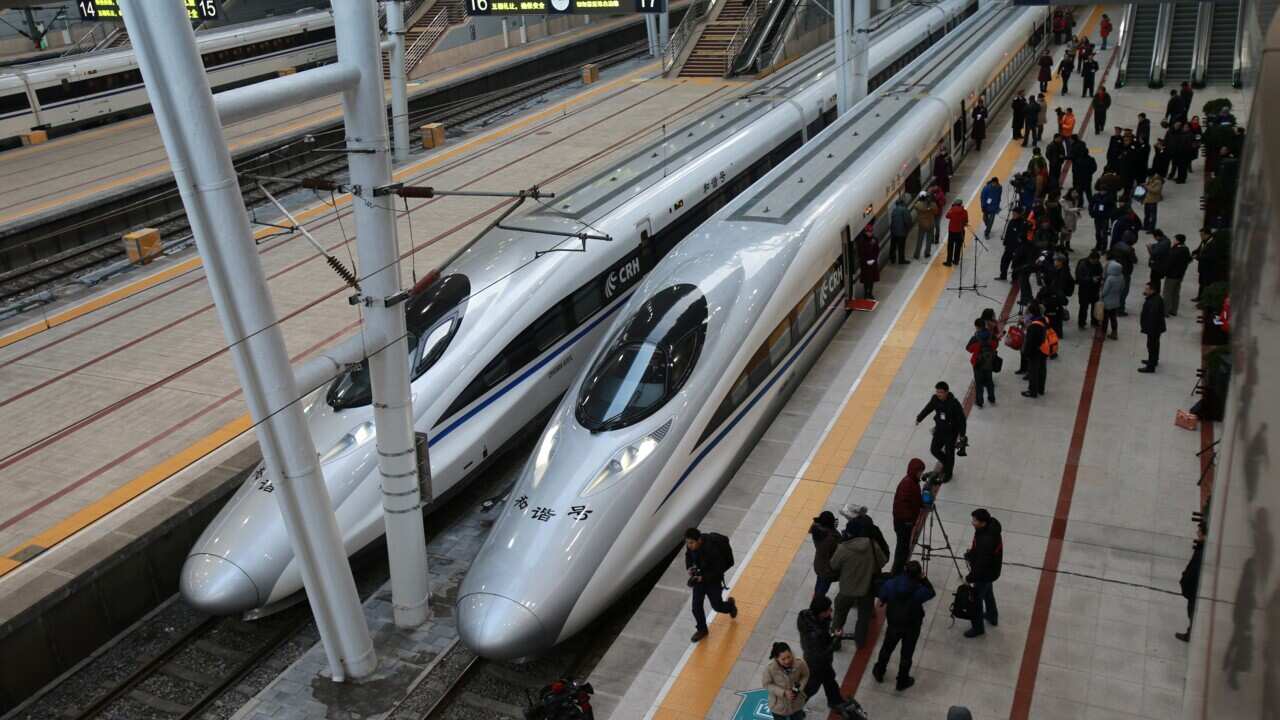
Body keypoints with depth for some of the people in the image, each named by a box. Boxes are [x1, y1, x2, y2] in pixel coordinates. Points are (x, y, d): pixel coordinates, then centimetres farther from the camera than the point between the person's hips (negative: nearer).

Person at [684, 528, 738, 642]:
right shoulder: (690, 546, -16)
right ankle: (702, 629, 26)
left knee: (717, 606, 12)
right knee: (696, 606, 2)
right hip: (699, 576, 5)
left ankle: (730, 604, 47)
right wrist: (689, 567, -11)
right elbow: (688, 555, 8)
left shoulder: (711, 549, -36)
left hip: (713, 579, -5)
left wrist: (703, 578, -31)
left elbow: (720, 569, -27)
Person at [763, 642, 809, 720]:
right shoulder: (770, 668, -32)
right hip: (779, 705, -1)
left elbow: (805, 676, -6)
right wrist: (783, 692, -25)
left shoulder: (800, 663, -28)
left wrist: (799, 688, -22)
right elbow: (766, 684, -15)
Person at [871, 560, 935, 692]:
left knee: (887, 648, 26)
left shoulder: (890, 584, -24)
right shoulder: (920, 590, -29)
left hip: (893, 623, 2)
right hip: (912, 627, -2)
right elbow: (931, 592, -5)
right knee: (907, 654, 19)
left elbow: (881, 600, -7)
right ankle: (902, 681, 37)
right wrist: (923, 578, -8)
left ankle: (879, 672, 45)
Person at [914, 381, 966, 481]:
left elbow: (961, 419, -18)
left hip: (951, 433, -5)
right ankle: (946, 463, 41)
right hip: (939, 430, 5)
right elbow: (928, 408, 6)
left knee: (949, 453, 10)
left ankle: (948, 474, 33)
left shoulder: (954, 404, -28)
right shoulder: (935, 399, -14)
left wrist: (962, 434, -14)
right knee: (934, 450, 12)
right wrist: (919, 418, 17)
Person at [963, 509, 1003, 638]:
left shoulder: (986, 541, -41)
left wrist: (969, 578, -20)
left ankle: (978, 627, 32)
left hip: (985, 574, -9)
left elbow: (981, 565, -32)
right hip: (991, 571, 9)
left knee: (976, 599, 12)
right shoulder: (990, 527, -12)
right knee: (988, 593, 31)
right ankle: (992, 616, 55)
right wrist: (972, 551, 3)